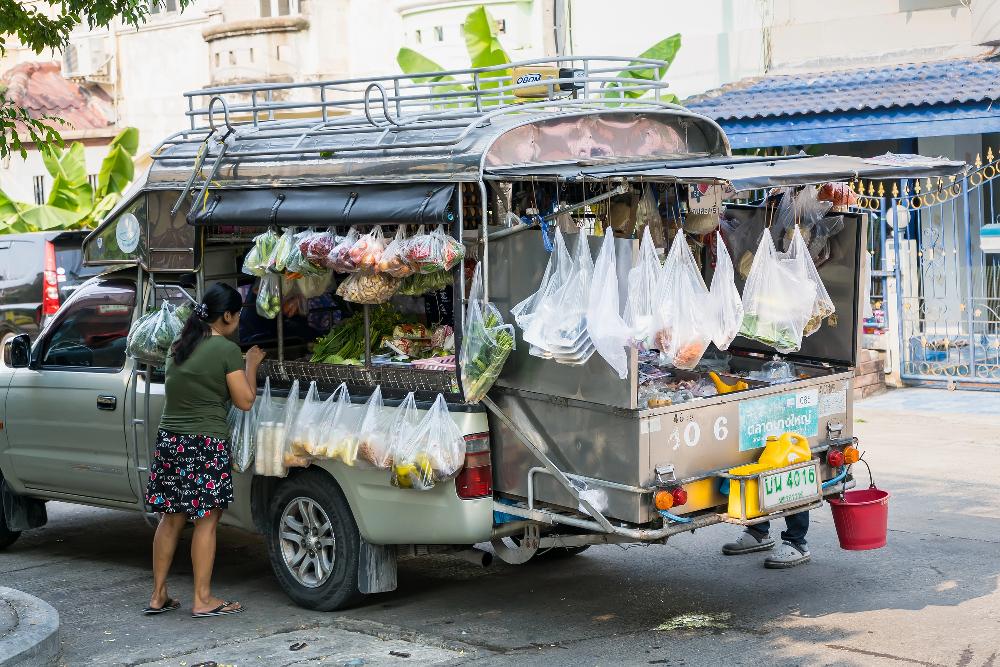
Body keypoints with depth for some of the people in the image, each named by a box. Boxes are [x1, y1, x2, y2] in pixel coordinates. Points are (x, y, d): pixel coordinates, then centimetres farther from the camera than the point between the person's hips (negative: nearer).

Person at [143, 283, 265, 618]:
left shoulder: (179, 346, 11)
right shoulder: (227, 350, -11)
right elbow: (245, 401, -8)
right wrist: (250, 365, 7)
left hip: (169, 439, 7)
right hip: (206, 444, -7)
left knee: (171, 518, 14)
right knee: (206, 521, 2)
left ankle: (158, 595, 18)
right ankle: (202, 599, 7)